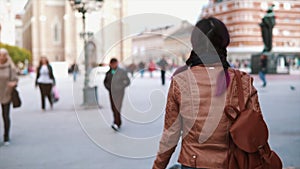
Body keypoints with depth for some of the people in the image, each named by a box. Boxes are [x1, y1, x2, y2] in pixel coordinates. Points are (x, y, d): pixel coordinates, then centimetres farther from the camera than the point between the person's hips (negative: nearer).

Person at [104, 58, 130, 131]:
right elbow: (105, 82, 20)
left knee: (117, 108, -16)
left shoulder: (122, 72, -6)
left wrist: (120, 87, -13)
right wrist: (108, 87, 2)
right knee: (113, 109, 8)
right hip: (111, 93, 5)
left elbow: (128, 81, -3)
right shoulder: (108, 73, 7)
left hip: (119, 93, -5)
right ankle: (119, 123, 24)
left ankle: (116, 125, -22)